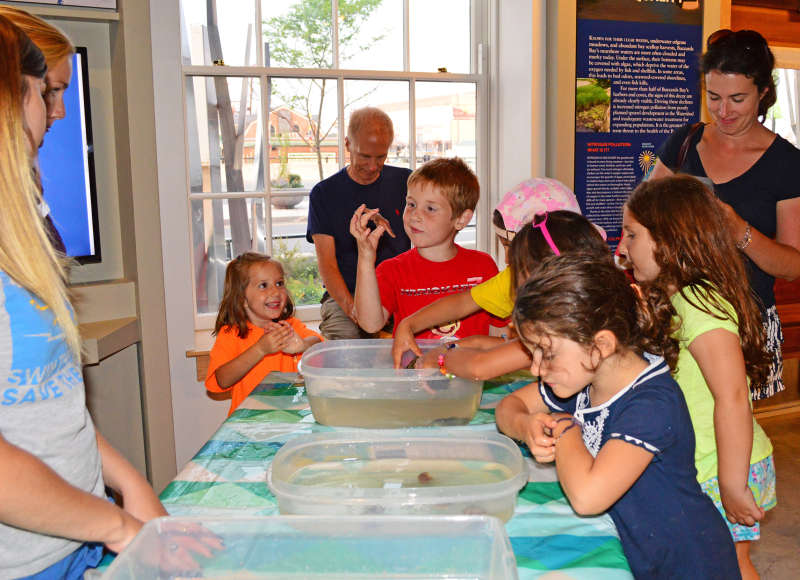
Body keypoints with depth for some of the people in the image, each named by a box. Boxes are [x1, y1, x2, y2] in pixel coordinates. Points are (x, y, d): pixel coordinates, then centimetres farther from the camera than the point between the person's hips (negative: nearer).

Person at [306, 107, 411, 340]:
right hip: (344, 296, -1)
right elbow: (327, 264, -2)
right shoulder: (324, 193, 5)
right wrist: (351, 307, -22)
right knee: (345, 335, -33)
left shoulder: (405, 182, 10)